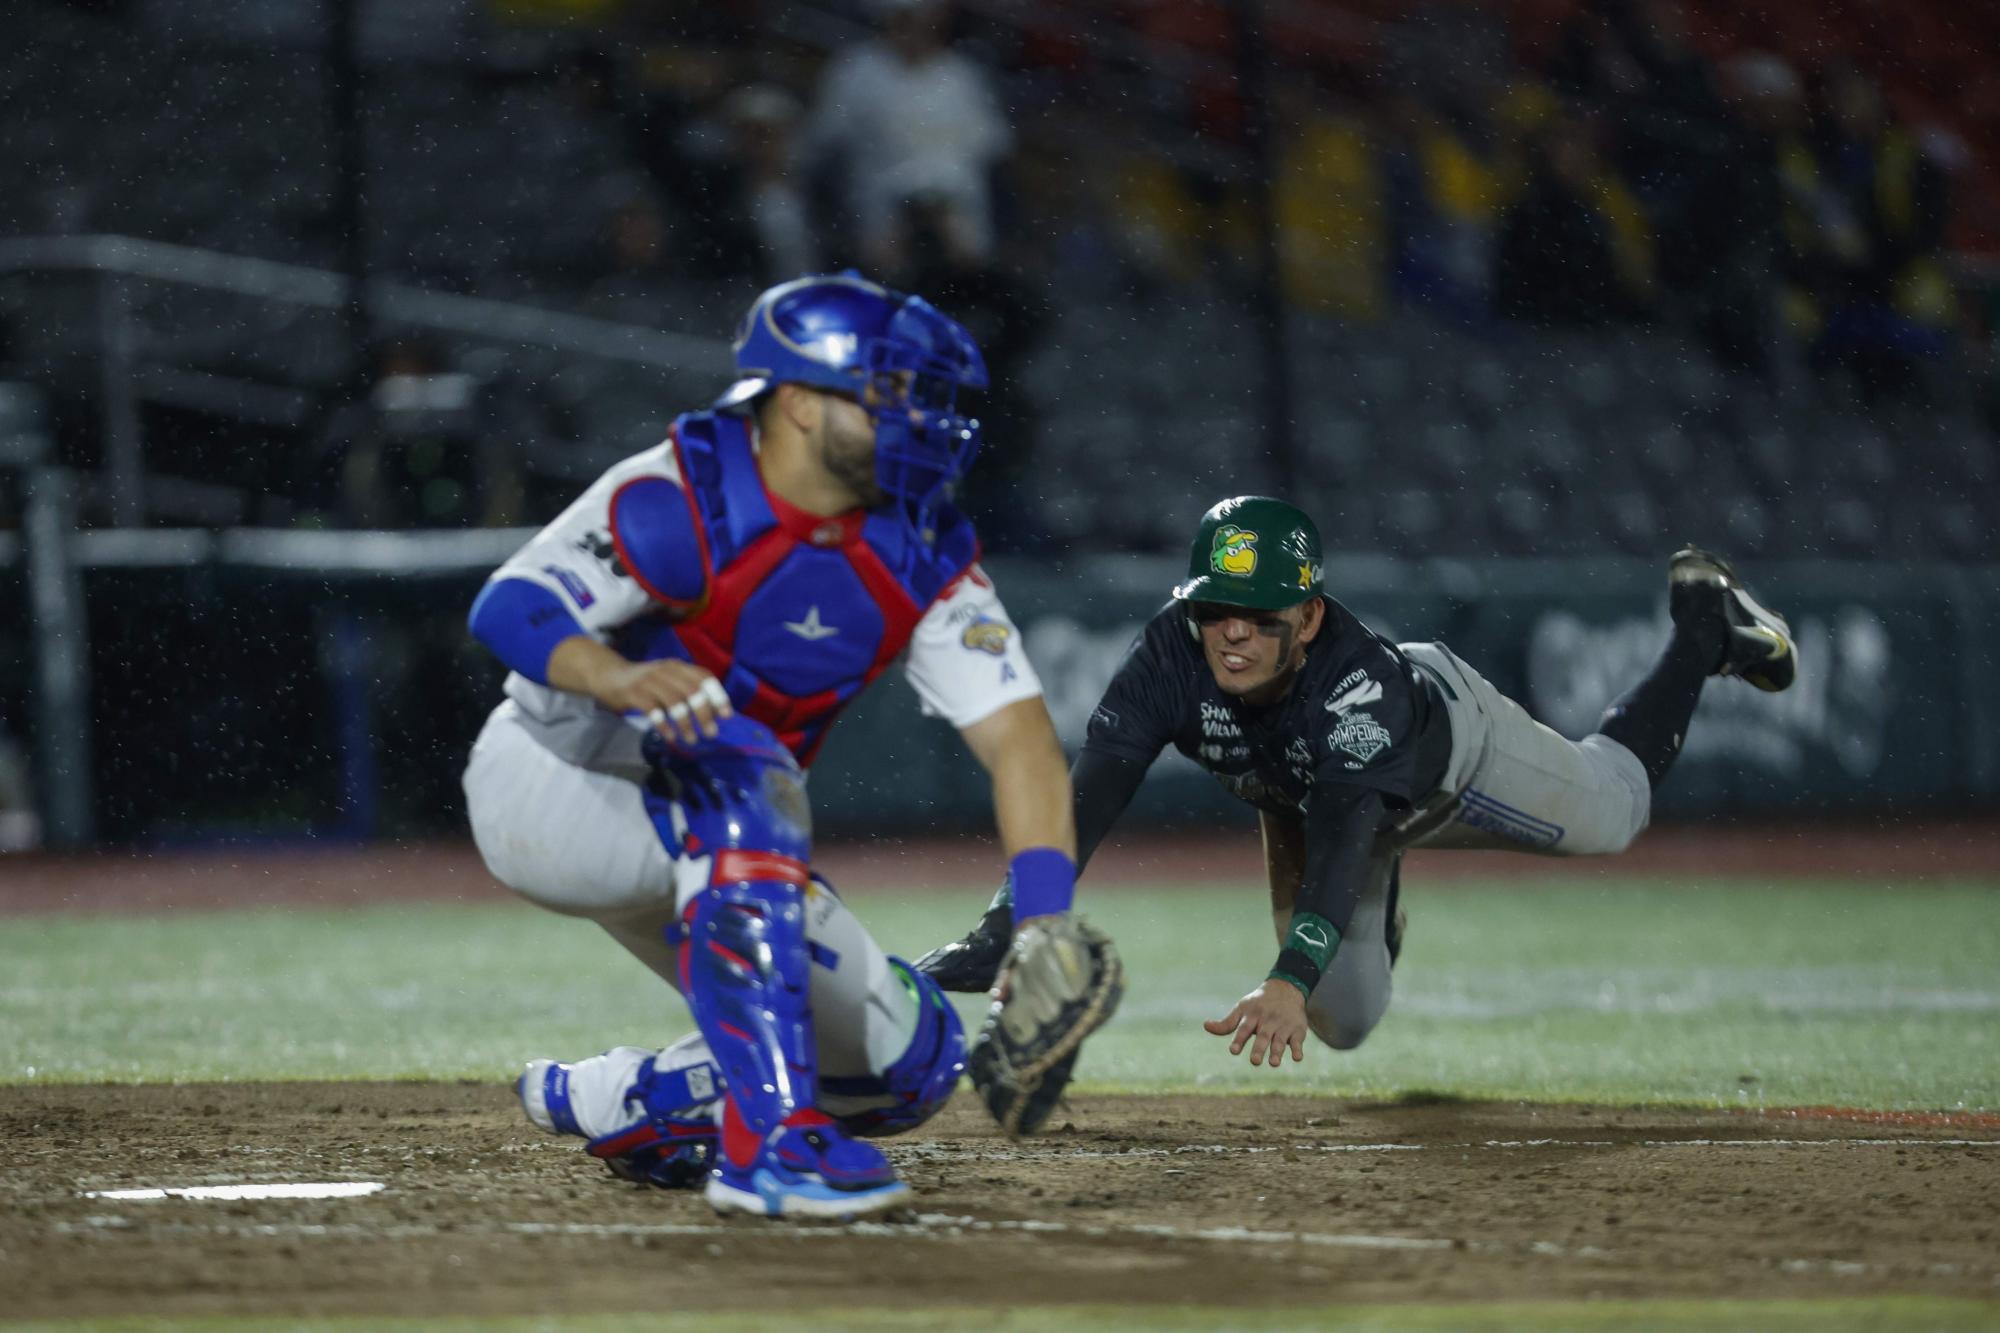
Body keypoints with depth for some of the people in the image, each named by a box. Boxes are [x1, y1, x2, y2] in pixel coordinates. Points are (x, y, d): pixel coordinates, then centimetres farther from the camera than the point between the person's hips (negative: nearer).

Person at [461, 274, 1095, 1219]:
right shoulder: (680, 501, -24)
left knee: (910, 1062, 0)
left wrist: (1043, 924, -29)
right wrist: (619, 678, -52)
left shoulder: (923, 559, -8)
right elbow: (510, 606, -30)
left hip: (700, 842, 7)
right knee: (734, 765, -38)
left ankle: (607, 1102, 15)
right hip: (547, 785, -7)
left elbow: (1018, 736, -15)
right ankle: (770, 1140, -41)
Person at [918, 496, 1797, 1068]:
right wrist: (1005, 932, -63)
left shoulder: (1357, 680, -50)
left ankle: (1703, 626, 45)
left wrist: (1291, 979, -79)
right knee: (1346, 1024, 12)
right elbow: (1090, 793, -49)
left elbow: (1345, 835, -63)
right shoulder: (1173, 654, -41)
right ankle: (1382, 900, 46)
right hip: (1303, 801, 3)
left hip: (1449, 753, -3)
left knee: (1612, 809, 22)